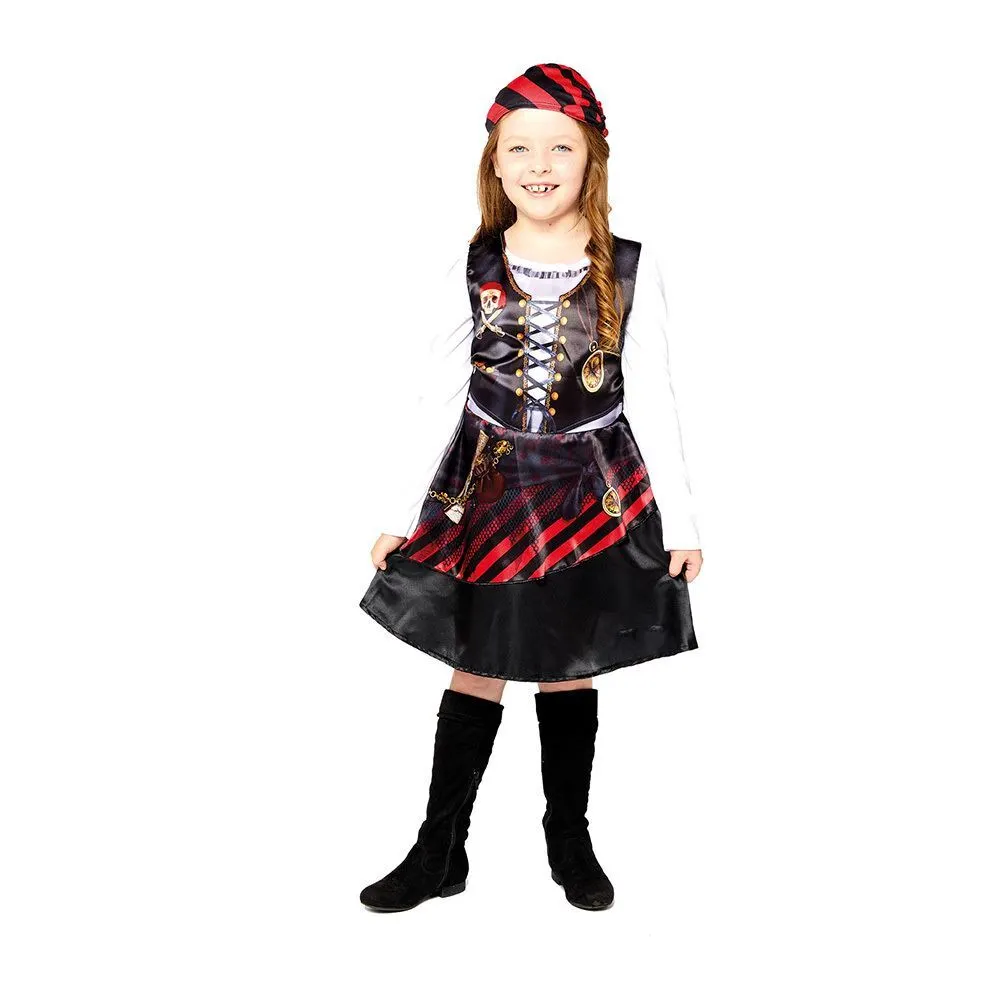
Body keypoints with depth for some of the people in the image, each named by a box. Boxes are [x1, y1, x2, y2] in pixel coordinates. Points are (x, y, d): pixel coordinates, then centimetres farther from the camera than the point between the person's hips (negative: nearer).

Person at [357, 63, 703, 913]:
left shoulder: (631, 272, -4)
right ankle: (440, 851, 23)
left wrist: (681, 520, 0)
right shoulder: (473, 270, -1)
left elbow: (653, 404, -1)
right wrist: (398, 513, 0)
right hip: (486, 493, 1)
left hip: (593, 497, -1)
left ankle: (570, 841, 31)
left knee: (569, 674, 11)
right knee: (476, 672, 8)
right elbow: (434, 399, 1)